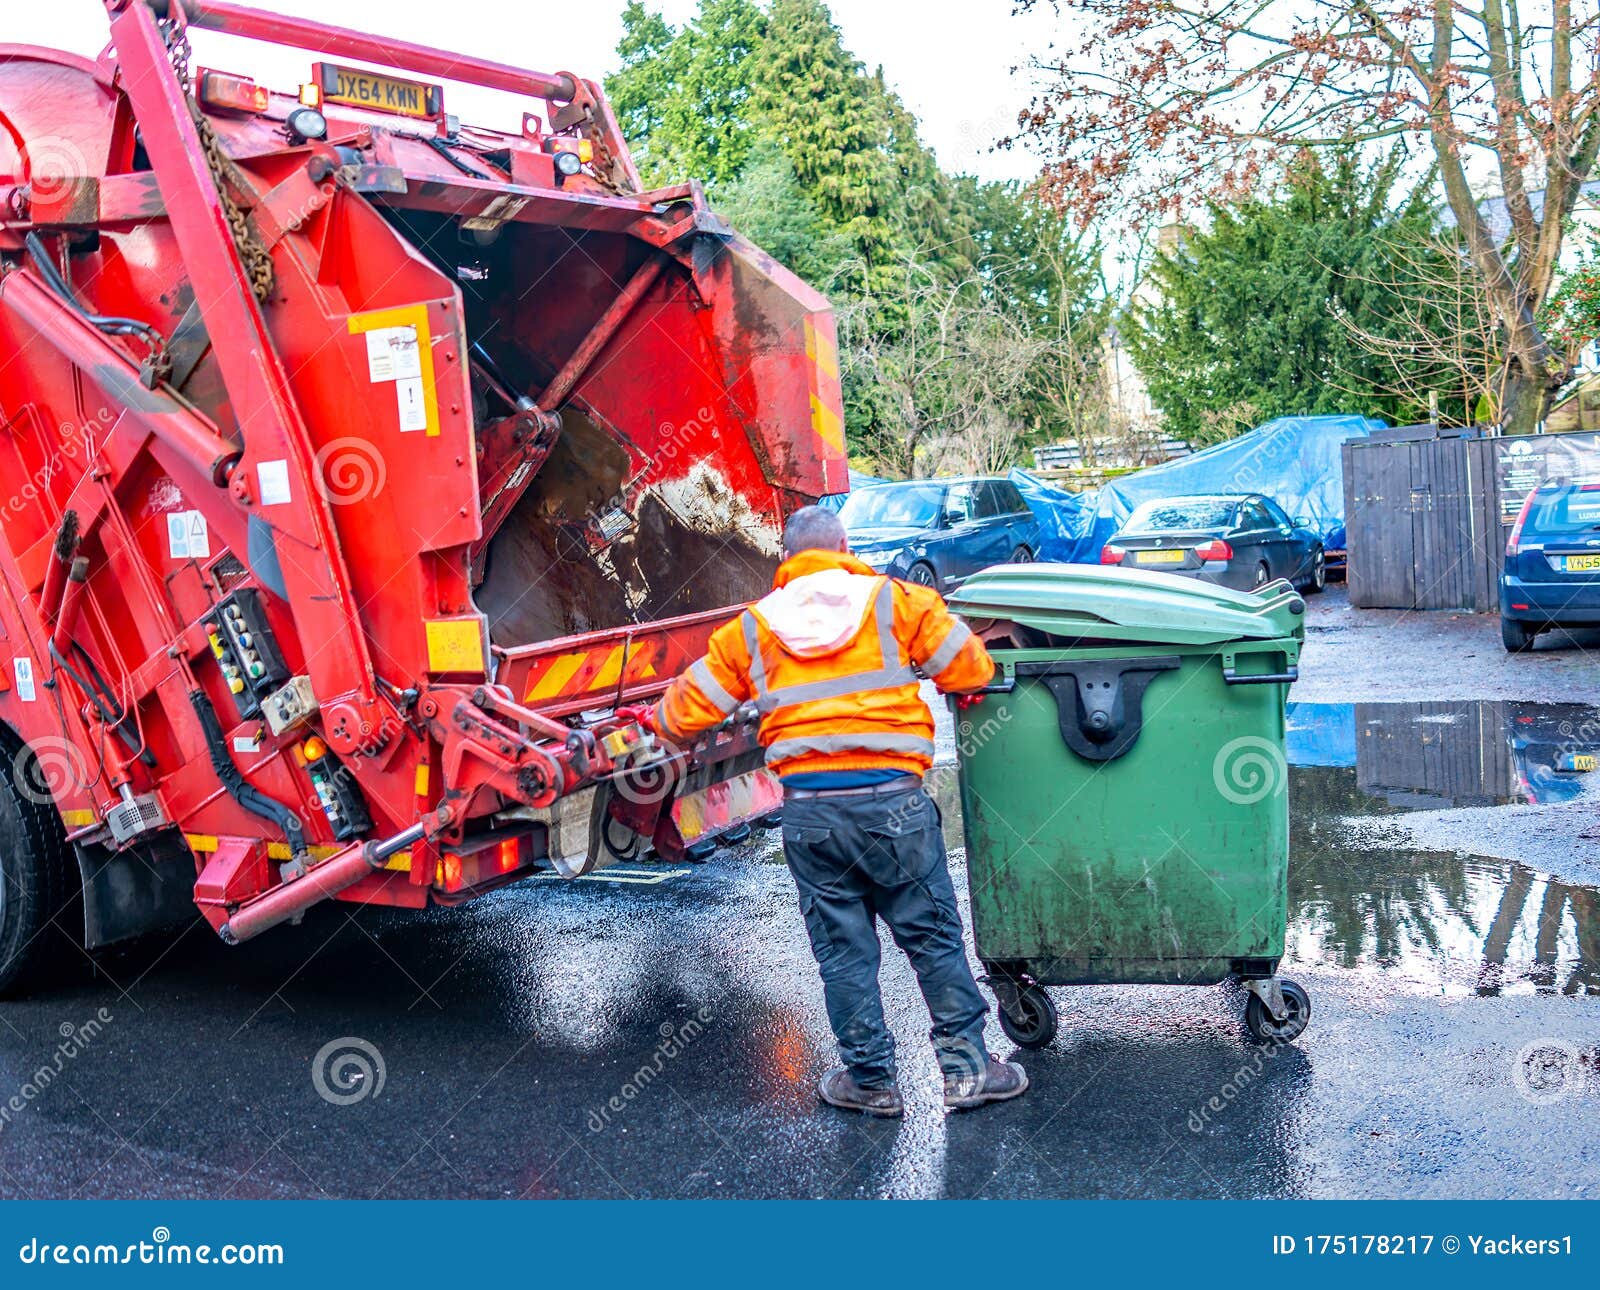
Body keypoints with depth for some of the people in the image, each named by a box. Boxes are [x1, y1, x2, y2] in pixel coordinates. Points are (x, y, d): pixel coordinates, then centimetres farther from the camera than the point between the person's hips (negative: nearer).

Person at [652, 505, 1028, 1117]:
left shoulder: (752, 627, 10)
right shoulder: (895, 601, 5)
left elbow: (684, 712, 12)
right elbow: (973, 669, 5)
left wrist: (666, 720, 35)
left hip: (808, 809, 1)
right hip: (892, 800, -1)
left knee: (843, 950, 12)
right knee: (933, 937, 12)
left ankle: (871, 1079, 23)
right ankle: (967, 1066, 20)